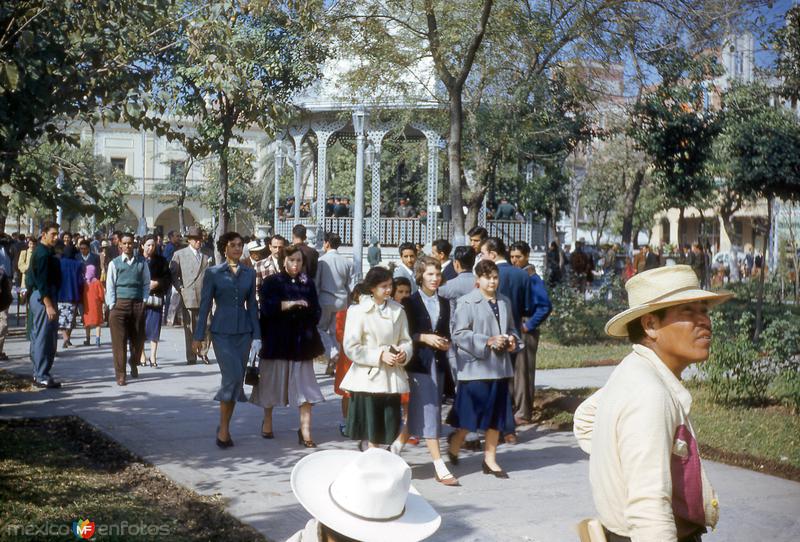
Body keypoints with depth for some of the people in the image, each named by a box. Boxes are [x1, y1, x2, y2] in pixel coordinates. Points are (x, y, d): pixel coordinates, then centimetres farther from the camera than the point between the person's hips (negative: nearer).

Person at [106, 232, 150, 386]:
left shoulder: (142, 262, 5)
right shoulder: (114, 263, 2)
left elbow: (146, 283, 9)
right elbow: (110, 286, 1)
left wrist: (143, 301, -1)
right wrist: (112, 306, -5)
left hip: (137, 304, 1)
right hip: (119, 304, -1)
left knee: (138, 339, 9)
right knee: (119, 341, -3)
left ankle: (134, 364, 39)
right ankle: (120, 375, 4)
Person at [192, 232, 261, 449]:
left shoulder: (249, 274, 9)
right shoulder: (213, 273, -1)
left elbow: (252, 305, 11)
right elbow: (205, 306, 0)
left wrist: (256, 335, 6)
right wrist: (199, 336, -2)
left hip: (243, 332, 4)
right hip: (222, 331, -4)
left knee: (236, 380, 5)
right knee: (233, 376, -16)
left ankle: (224, 427, 18)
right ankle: (223, 428, -4)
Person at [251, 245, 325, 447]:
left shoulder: (308, 284, 7)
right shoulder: (272, 282, 0)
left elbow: (316, 311, 9)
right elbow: (267, 306, -15)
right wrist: (289, 304, -25)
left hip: (301, 343, 1)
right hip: (277, 341, -1)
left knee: (304, 386, -5)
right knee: (273, 382, 10)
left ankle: (305, 431, -6)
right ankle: (267, 420, 32)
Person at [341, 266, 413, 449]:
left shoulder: (397, 310, 7)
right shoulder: (358, 311, -5)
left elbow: (406, 340, 11)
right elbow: (351, 348, -9)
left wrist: (404, 353, -11)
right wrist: (380, 355, -16)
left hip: (391, 377, 4)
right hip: (368, 377, -4)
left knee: (389, 428, 6)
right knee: (371, 432, 2)